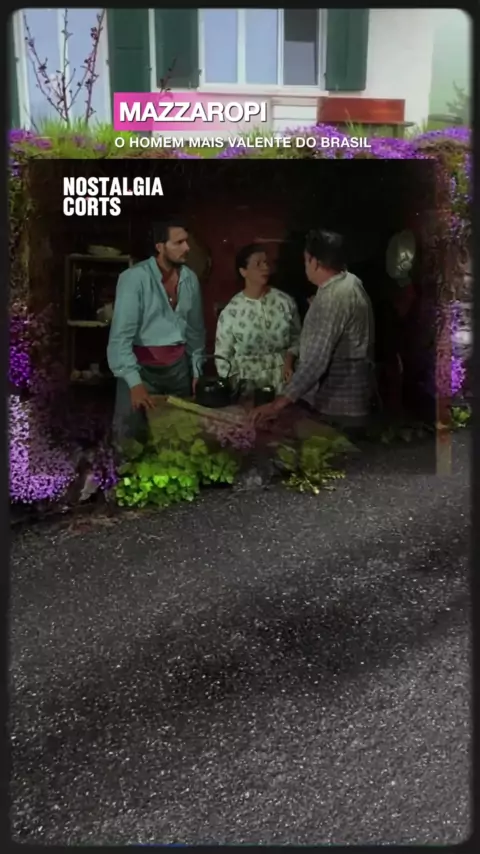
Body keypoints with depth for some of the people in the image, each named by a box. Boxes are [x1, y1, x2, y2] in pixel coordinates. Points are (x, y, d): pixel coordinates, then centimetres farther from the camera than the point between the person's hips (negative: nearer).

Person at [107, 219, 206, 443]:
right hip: (142, 364, -5)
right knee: (131, 433, -1)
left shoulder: (190, 278, 4)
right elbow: (121, 334, -18)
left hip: (179, 365, 5)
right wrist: (134, 382, -24)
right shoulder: (135, 277, -14)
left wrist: (197, 370, 9)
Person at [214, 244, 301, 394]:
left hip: (282, 381, 2)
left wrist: (288, 363, -7)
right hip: (248, 384, -2)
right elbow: (222, 356, -1)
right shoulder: (231, 311, -8)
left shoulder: (285, 301, -2)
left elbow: (296, 338, 8)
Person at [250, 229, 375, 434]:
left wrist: (280, 403, -32)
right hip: (345, 400, 10)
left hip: (337, 405, -10)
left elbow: (317, 359, -31)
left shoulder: (333, 297, -24)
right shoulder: (349, 283, 7)